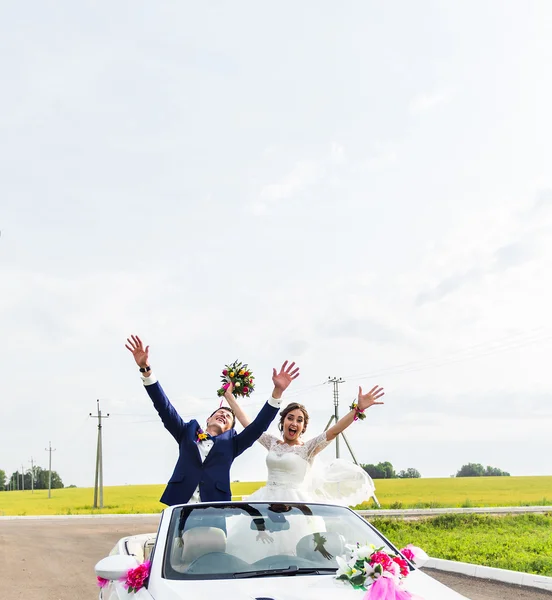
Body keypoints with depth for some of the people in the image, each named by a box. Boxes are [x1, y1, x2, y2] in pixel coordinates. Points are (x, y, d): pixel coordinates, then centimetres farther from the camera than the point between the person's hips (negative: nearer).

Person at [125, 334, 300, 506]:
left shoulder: (231, 443, 18)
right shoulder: (187, 433, 20)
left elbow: (258, 426, 8)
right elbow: (165, 409, 11)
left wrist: (277, 391, -3)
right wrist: (146, 369, 1)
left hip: (215, 508, 0)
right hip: (180, 504, 0)